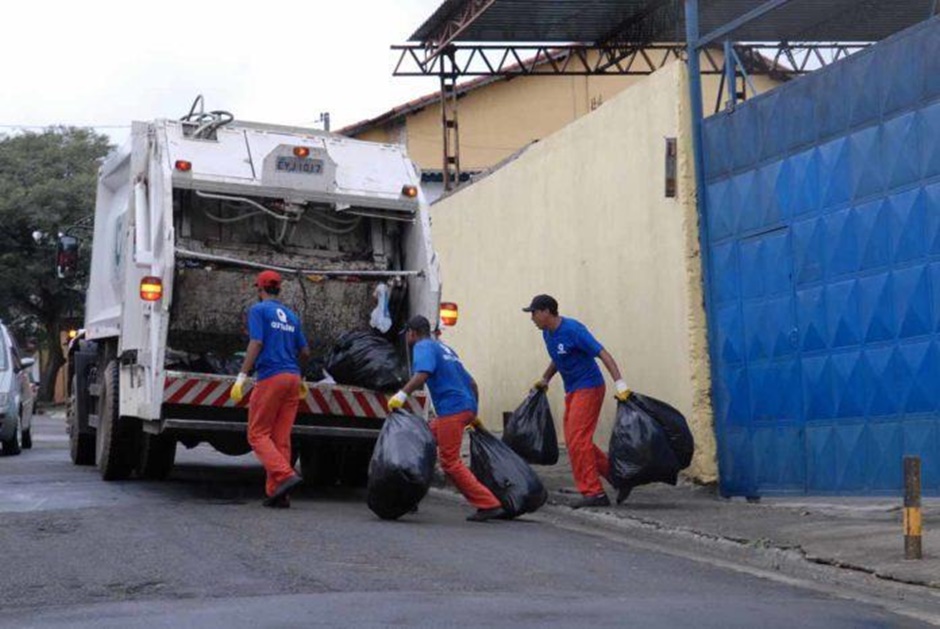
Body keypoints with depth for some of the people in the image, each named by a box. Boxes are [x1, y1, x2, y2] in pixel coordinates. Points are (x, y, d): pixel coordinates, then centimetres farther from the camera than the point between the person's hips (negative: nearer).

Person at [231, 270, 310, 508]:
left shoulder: (259, 310, 1)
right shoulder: (291, 315, 20)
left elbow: (256, 343, -12)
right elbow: (305, 352, 21)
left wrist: (242, 376, -14)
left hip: (270, 377, -6)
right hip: (292, 377, 6)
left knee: (258, 434, -2)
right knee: (281, 437, 6)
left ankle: (285, 475, -20)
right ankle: (277, 494, 3)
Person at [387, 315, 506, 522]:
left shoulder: (423, 346, 1)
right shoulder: (444, 348, 27)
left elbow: (423, 373, -22)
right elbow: (471, 383, 28)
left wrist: (402, 394, -31)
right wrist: (473, 414, 34)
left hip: (452, 409, -9)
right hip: (467, 406, 9)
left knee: (450, 461, -7)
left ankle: (489, 505, -11)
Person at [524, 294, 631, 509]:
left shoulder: (572, 330, -19)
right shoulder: (548, 333, 7)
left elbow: (603, 354, -22)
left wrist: (620, 385, -29)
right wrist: (545, 379, 19)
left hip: (588, 388, -9)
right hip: (572, 391, 9)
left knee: (577, 440, -13)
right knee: (574, 441, 10)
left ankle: (593, 492, -9)